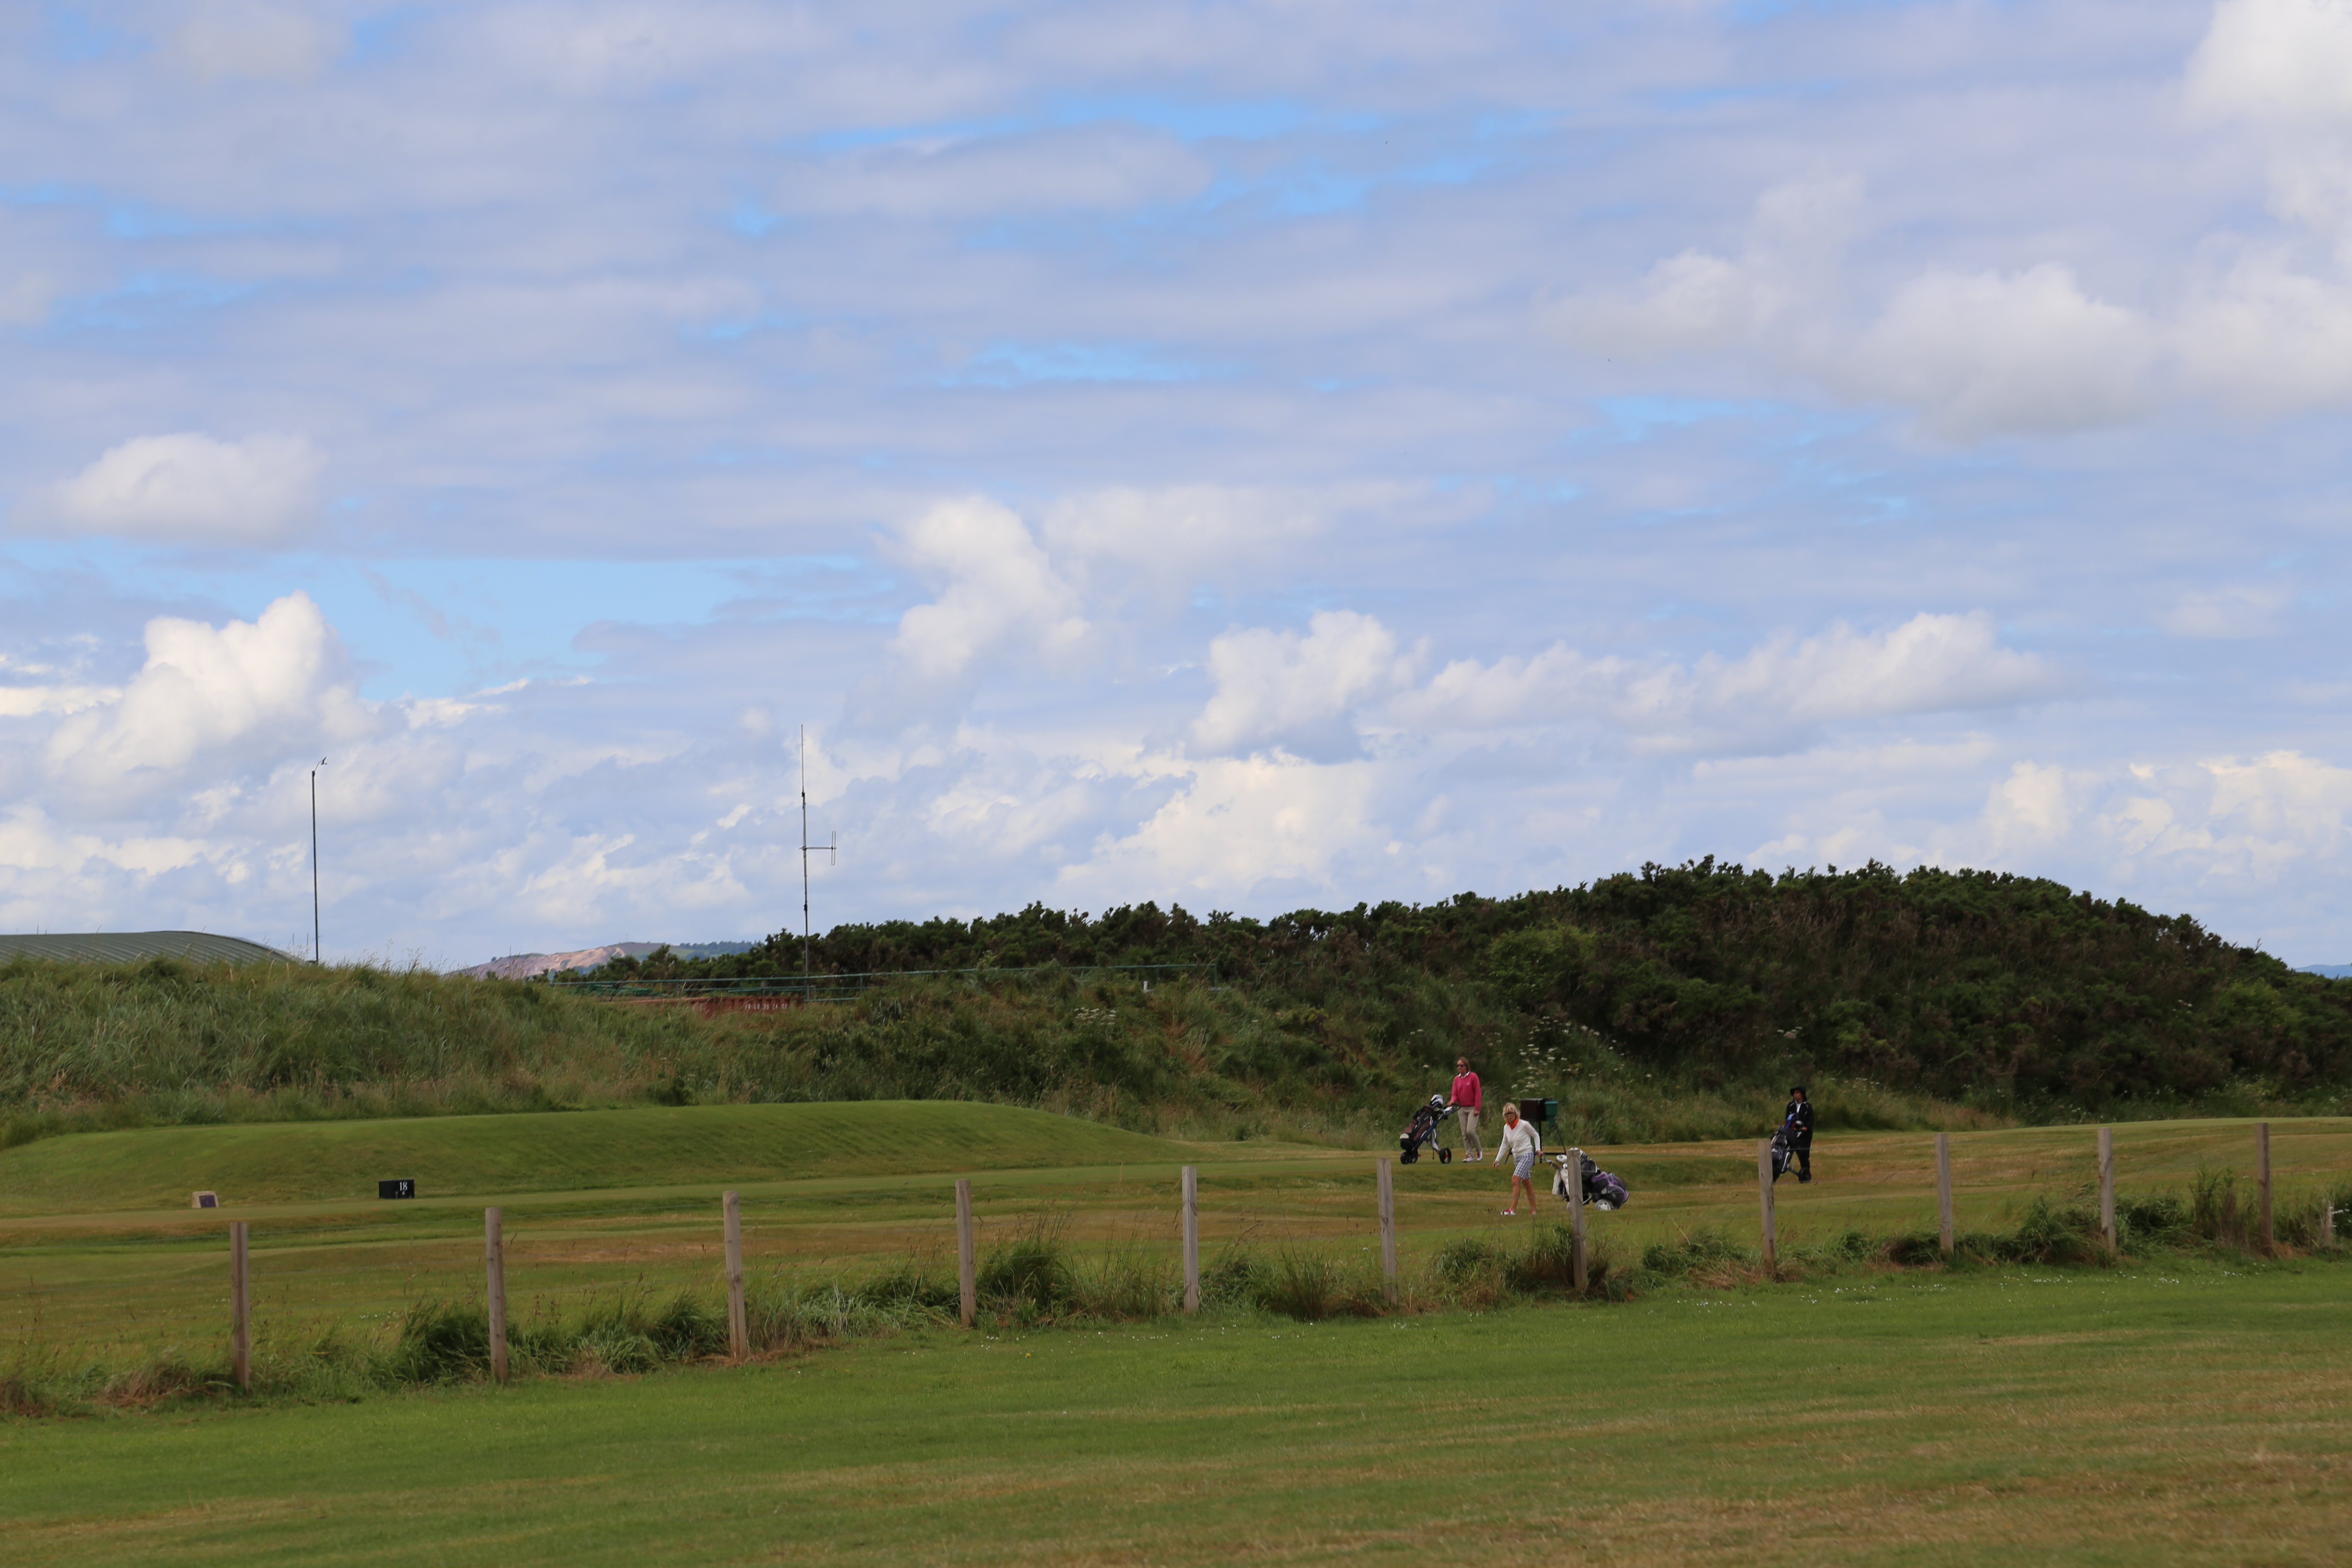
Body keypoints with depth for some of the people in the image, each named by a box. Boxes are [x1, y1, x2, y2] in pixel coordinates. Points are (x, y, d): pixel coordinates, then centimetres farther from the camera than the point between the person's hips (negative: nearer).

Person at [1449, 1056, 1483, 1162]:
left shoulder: (1473, 1077, -6)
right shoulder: (1457, 1079, 8)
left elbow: (1477, 1093, -6)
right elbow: (1455, 1094, 8)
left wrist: (1477, 1109, -11)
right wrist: (1453, 1101, -16)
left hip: (1472, 1108, -5)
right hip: (1461, 1109, 5)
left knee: (1470, 1131, -14)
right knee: (1464, 1133, 2)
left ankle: (1479, 1150, 7)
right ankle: (1469, 1154, 8)